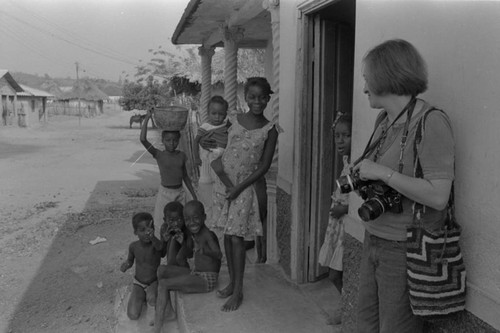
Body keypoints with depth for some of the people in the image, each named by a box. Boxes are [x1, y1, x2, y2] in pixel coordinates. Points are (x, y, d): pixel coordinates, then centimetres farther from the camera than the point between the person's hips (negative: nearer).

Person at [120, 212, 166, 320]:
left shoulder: (157, 244, -21)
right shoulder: (133, 246, -9)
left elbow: (159, 246, -47)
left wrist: (152, 237, -70)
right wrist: (126, 264, -14)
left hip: (154, 282, -3)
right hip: (138, 284, 3)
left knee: (152, 300, -37)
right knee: (133, 315, -14)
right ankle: (143, 297, 15)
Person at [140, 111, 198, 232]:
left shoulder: (181, 156, 3)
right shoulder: (159, 155, -8)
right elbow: (143, 139, -22)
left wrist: (194, 195, 16)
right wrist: (147, 118, -23)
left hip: (180, 193, 4)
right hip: (165, 193, -3)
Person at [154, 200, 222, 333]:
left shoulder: (208, 235, -19)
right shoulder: (193, 234, 6)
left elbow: (219, 255, -30)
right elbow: (187, 255, 16)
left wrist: (205, 250, -42)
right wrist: (184, 241, 2)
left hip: (207, 280, -9)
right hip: (194, 274, 9)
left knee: (163, 285, -17)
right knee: (162, 270, 8)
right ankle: (169, 310, 12)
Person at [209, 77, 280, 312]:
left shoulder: (270, 129, -5)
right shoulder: (233, 120, 2)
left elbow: (264, 166, -6)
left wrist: (239, 187, -11)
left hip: (244, 187, -3)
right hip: (224, 183, 3)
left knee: (237, 238, -3)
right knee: (227, 235, 11)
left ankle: (238, 291, 11)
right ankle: (232, 282, 27)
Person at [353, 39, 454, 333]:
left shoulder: (432, 123, -18)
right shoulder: (384, 120, 8)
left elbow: (438, 197, -25)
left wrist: (382, 173, -21)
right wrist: (362, 173, 3)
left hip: (405, 249, -8)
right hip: (374, 240, 8)